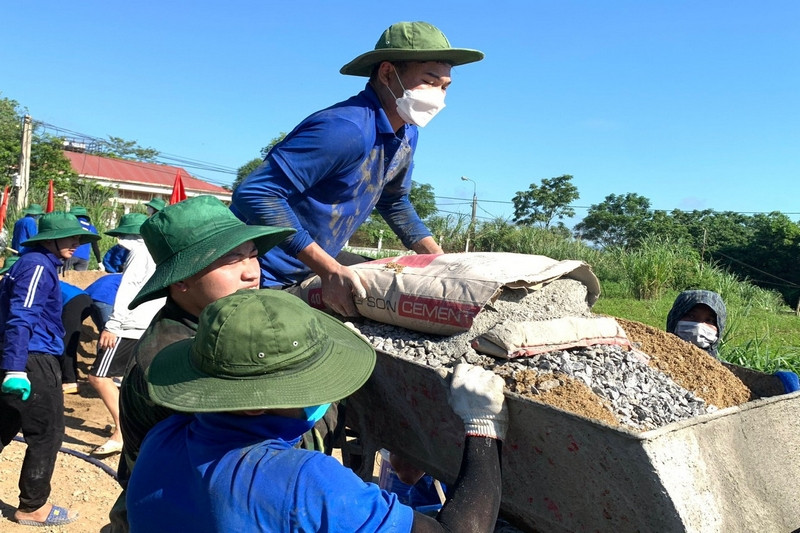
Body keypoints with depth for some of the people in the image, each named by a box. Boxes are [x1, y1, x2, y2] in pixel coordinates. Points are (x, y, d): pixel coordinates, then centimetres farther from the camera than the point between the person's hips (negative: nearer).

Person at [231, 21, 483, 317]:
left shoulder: (406, 136, 0)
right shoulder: (345, 130, -28)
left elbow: (394, 202, 16)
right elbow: (255, 193, -30)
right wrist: (330, 270, -29)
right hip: (256, 274, -8)